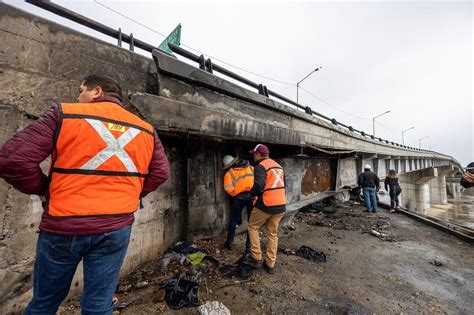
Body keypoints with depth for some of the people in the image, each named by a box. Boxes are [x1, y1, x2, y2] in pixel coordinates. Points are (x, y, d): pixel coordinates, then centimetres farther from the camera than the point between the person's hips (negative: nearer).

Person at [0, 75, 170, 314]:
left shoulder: (64, 114, -6)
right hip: (116, 227, 3)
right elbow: (161, 173, 5)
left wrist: (42, 188, 6)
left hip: (63, 225, -2)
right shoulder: (146, 130, 4)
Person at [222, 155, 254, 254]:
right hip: (253, 197, 2)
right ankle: (249, 248, 19)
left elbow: (229, 190, -8)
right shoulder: (252, 168, 12)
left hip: (239, 198, -1)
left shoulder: (229, 173, 3)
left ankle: (229, 243, 33)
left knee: (233, 220, 21)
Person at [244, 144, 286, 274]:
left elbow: (258, 185, -25)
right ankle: (270, 264, 27)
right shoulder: (278, 166, 13)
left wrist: (252, 192, -6)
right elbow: (282, 185, 17)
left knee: (253, 227, 16)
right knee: (273, 234, 17)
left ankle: (256, 259, 19)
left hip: (265, 205, -7)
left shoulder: (260, 166, -12)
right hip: (280, 205, 7)